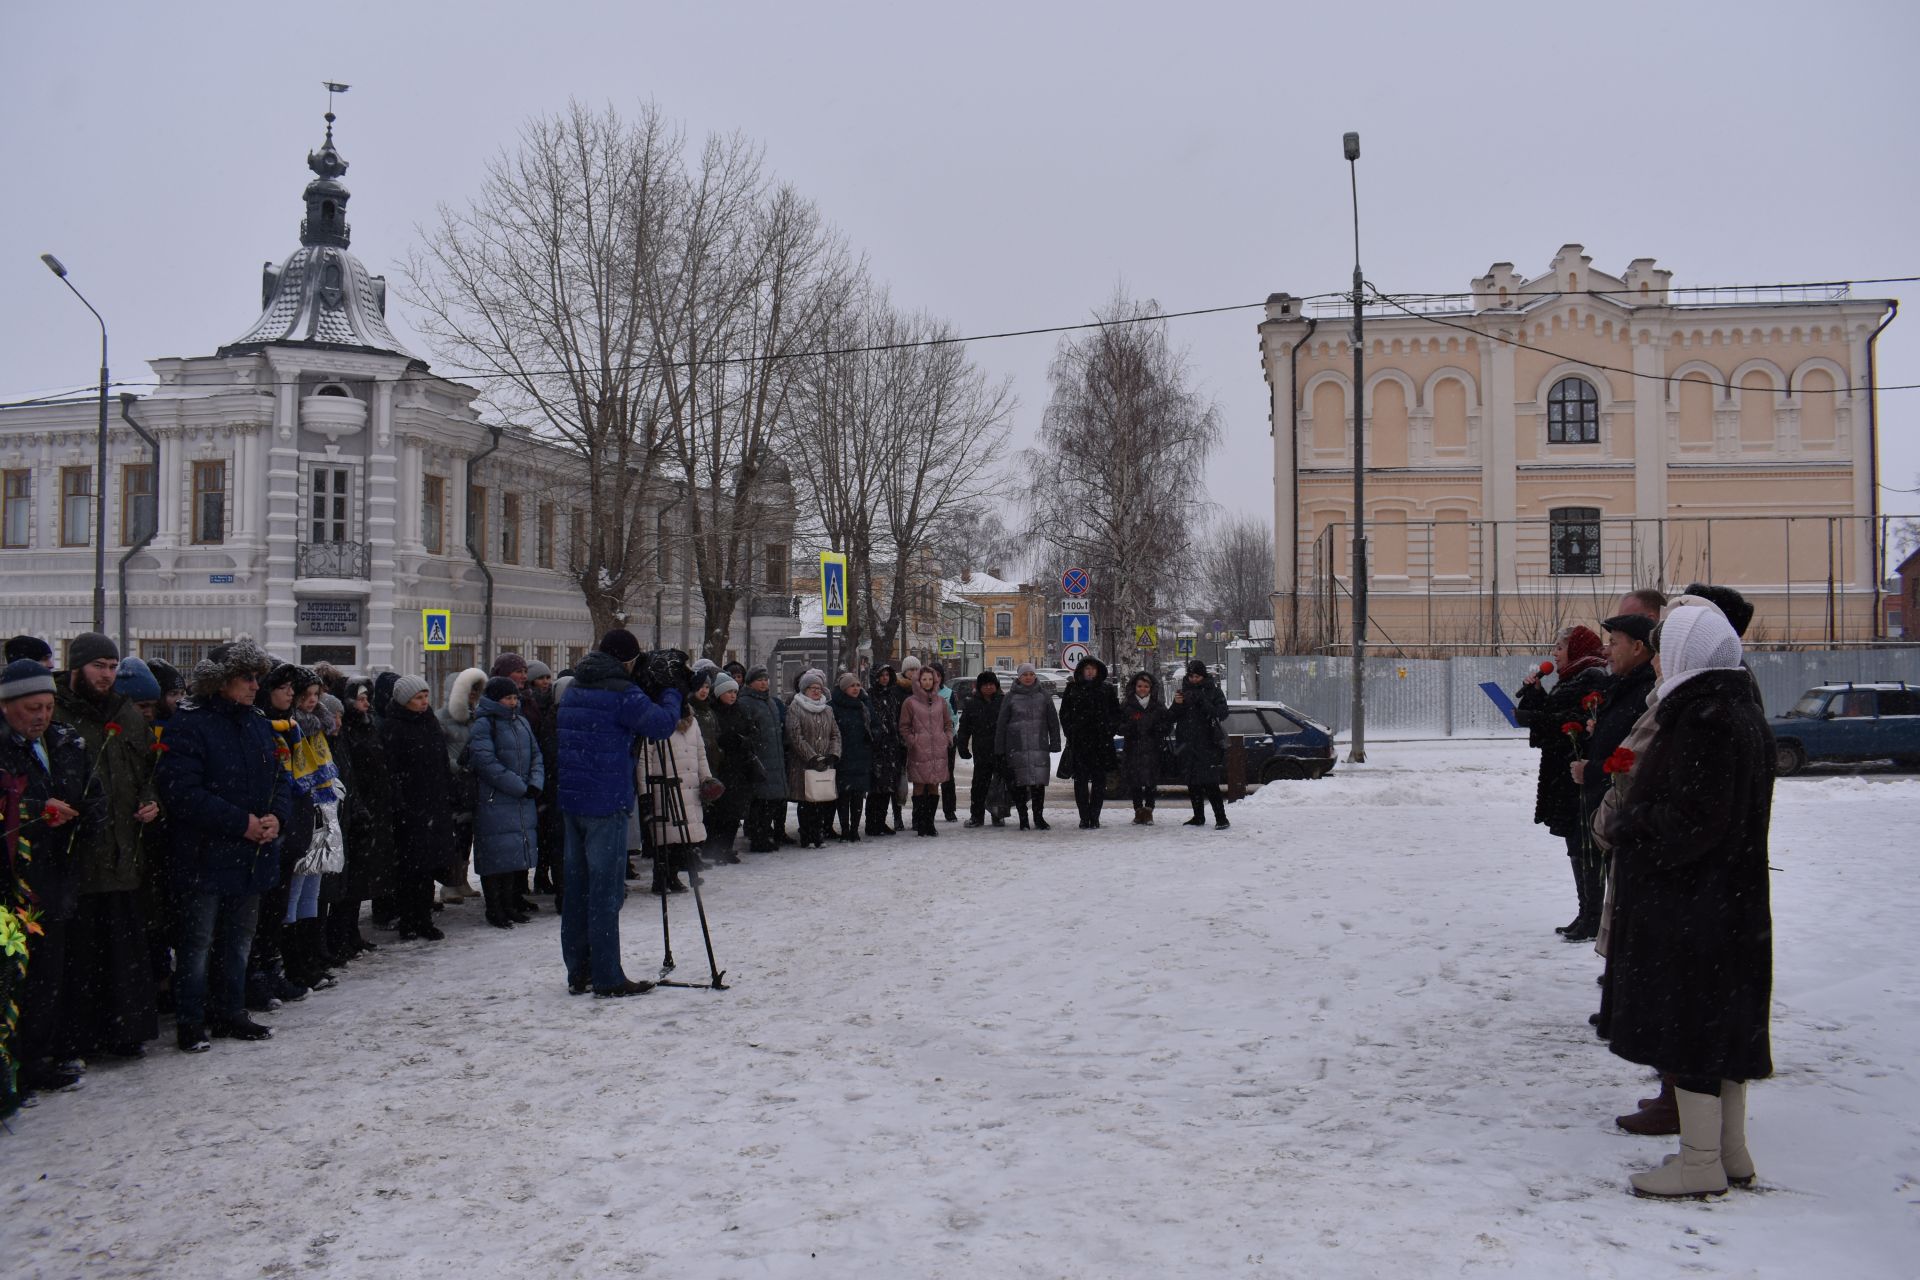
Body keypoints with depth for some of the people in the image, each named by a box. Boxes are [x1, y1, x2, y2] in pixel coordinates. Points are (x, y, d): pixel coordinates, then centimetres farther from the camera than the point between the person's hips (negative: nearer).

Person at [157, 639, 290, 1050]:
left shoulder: (258, 723, 9)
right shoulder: (189, 724, -13)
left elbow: (281, 777, 13)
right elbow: (181, 791, -20)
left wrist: (277, 817, -8)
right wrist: (240, 823, -20)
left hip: (253, 856, 7)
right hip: (206, 857, -7)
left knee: (239, 939, 16)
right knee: (198, 943, 2)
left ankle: (230, 1013, 28)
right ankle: (190, 1023, 13)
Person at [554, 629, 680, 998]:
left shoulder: (573, 690, 14)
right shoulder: (621, 692, -12)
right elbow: (663, 723, -13)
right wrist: (671, 692, 7)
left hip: (570, 798, 8)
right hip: (606, 801, -8)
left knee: (577, 885, 12)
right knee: (605, 891, -5)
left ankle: (578, 973, 17)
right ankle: (606, 978, -2)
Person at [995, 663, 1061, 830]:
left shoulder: (1043, 695, 8)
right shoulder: (1011, 697, 5)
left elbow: (1053, 721, 10)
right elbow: (1001, 724, 5)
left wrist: (1055, 743, 3)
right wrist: (999, 748, 1)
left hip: (1039, 746, 1)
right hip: (1017, 747, 0)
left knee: (1039, 782, -2)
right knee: (1019, 783, 1)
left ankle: (1039, 818, 7)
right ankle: (1023, 819, 10)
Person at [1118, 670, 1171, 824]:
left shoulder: (1159, 707, 8)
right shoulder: (1126, 706, 7)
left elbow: (1168, 726, 9)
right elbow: (1118, 727, 5)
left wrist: (1159, 729, -11)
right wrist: (1128, 729, -15)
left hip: (1153, 749, 0)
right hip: (1132, 749, 0)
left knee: (1151, 782, -3)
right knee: (1134, 782, 0)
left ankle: (1148, 810, 9)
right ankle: (1138, 811, 10)